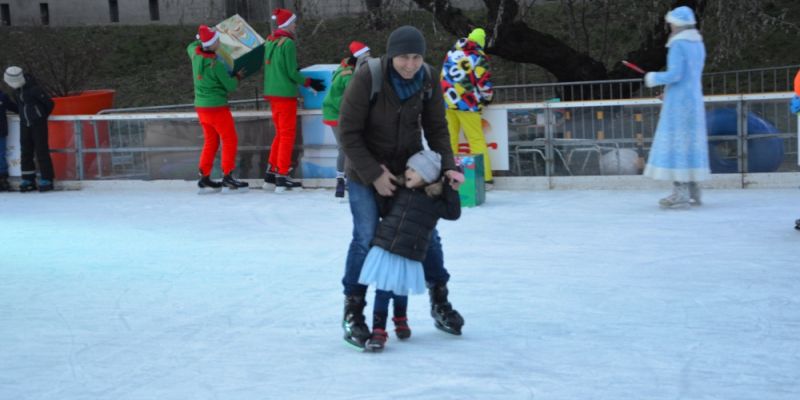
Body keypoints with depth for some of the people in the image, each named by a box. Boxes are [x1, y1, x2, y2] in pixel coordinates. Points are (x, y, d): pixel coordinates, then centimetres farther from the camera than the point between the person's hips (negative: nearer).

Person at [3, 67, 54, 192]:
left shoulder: (34, 89, -17)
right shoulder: (16, 90, 7)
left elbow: (49, 103, -11)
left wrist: (41, 116, 4)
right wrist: (7, 104, 1)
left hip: (38, 124, -7)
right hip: (25, 124, 8)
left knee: (41, 151, -5)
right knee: (25, 152, 7)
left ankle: (47, 180, 1)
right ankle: (28, 180, 13)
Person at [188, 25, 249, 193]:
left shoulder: (195, 54, -3)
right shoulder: (216, 65, -23)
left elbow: (191, 46, 24)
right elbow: (231, 86, -13)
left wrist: (202, 39, 24)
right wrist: (237, 77, 6)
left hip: (201, 106, 8)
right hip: (217, 107, -8)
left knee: (210, 142, 15)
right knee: (230, 140, 0)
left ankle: (204, 178, 14)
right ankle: (227, 177, -3)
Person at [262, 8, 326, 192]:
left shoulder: (270, 41, 8)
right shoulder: (288, 43, -15)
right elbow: (292, 72, -15)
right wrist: (310, 82, -4)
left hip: (271, 93, 8)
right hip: (285, 94, -8)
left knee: (280, 133, 17)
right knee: (287, 135, 0)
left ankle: (271, 173, 18)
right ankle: (282, 177, -1)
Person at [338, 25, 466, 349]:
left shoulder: (427, 80, -12)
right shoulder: (367, 78, -25)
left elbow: (436, 128, -3)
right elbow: (349, 134, -20)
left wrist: (447, 166, -17)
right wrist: (374, 174, -23)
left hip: (410, 168, 4)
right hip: (365, 171, -4)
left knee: (426, 233, 8)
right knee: (366, 238, -10)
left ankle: (440, 303, 25)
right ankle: (352, 313, 5)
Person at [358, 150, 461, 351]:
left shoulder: (433, 200, 0)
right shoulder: (398, 190, 8)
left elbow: (453, 213, -4)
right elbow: (382, 211, 10)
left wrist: (451, 190, -8)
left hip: (409, 256, -1)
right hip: (385, 249, 1)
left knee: (400, 291, 17)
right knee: (383, 291, -4)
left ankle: (400, 320, 45)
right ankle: (378, 331, 3)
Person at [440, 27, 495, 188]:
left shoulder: (452, 52, 12)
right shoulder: (479, 57, -6)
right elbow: (484, 82, -7)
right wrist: (486, 98, 11)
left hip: (447, 101, 5)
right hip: (466, 103, -5)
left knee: (450, 137, 12)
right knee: (476, 139, -3)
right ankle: (485, 178, -5)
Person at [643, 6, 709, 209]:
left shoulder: (678, 45, -14)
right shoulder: (698, 44, 12)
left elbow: (675, 74, -21)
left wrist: (654, 78, -5)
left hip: (678, 101, -8)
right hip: (695, 99, 8)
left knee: (676, 143, -6)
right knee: (690, 143, 12)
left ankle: (680, 194, -9)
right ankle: (692, 192, 14)